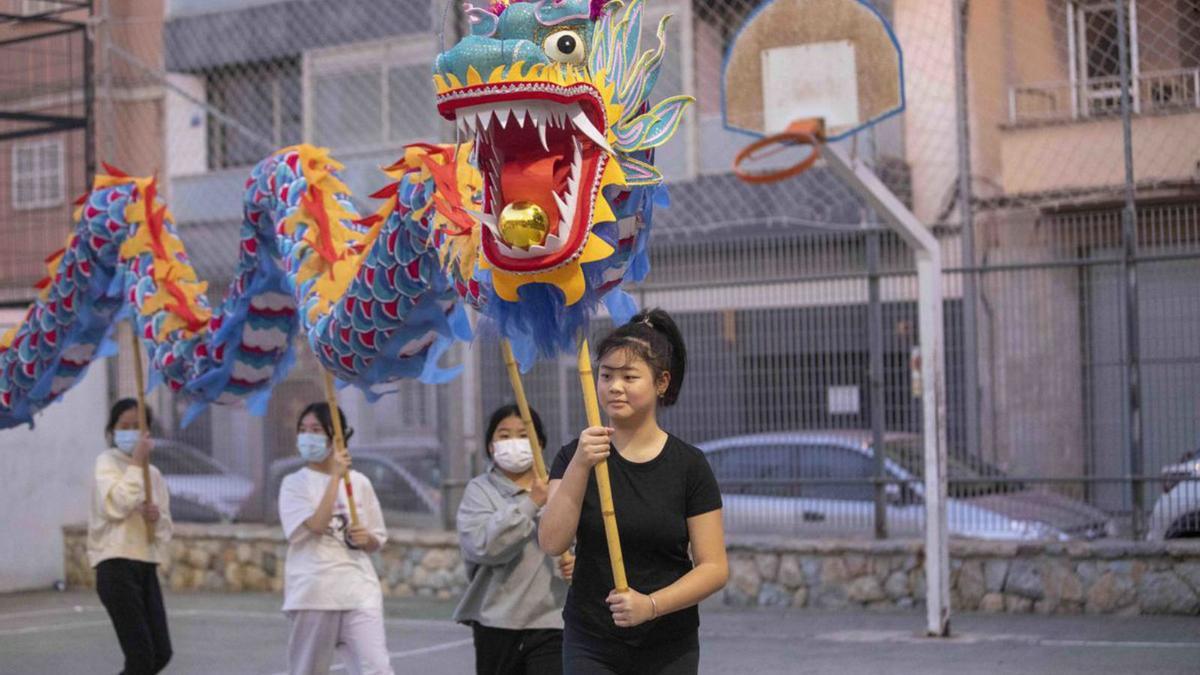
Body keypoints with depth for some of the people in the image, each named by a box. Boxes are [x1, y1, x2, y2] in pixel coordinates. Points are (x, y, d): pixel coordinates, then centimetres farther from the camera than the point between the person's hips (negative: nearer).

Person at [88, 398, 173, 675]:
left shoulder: (154, 473, 15)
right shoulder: (107, 462, -3)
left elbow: (165, 529, 16)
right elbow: (116, 506, -20)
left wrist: (157, 517, -7)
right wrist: (137, 462, -16)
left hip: (146, 567, 7)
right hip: (116, 565, -7)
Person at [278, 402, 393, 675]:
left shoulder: (359, 482, 9)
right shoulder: (294, 484, 2)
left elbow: (377, 541, 16)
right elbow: (316, 525, -16)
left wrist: (366, 538, -7)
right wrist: (335, 476, -15)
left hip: (359, 590, 1)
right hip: (313, 592, -1)